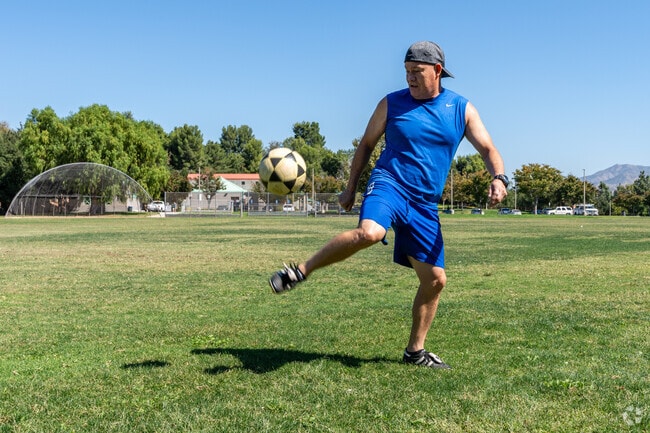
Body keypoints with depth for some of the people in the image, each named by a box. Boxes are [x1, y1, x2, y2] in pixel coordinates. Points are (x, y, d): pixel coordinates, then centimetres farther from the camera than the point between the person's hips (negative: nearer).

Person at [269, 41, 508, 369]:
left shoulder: (461, 109, 7)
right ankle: (301, 270, -20)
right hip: (389, 183, -4)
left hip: (424, 205, 4)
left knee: (435, 279, 4)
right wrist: (351, 188, 10)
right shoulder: (391, 104, 3)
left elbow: (488, 149, 4)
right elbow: (366, 145, 13)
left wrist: (499, 178, -16)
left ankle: (415, 351, 21)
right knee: (368, 233, -38)